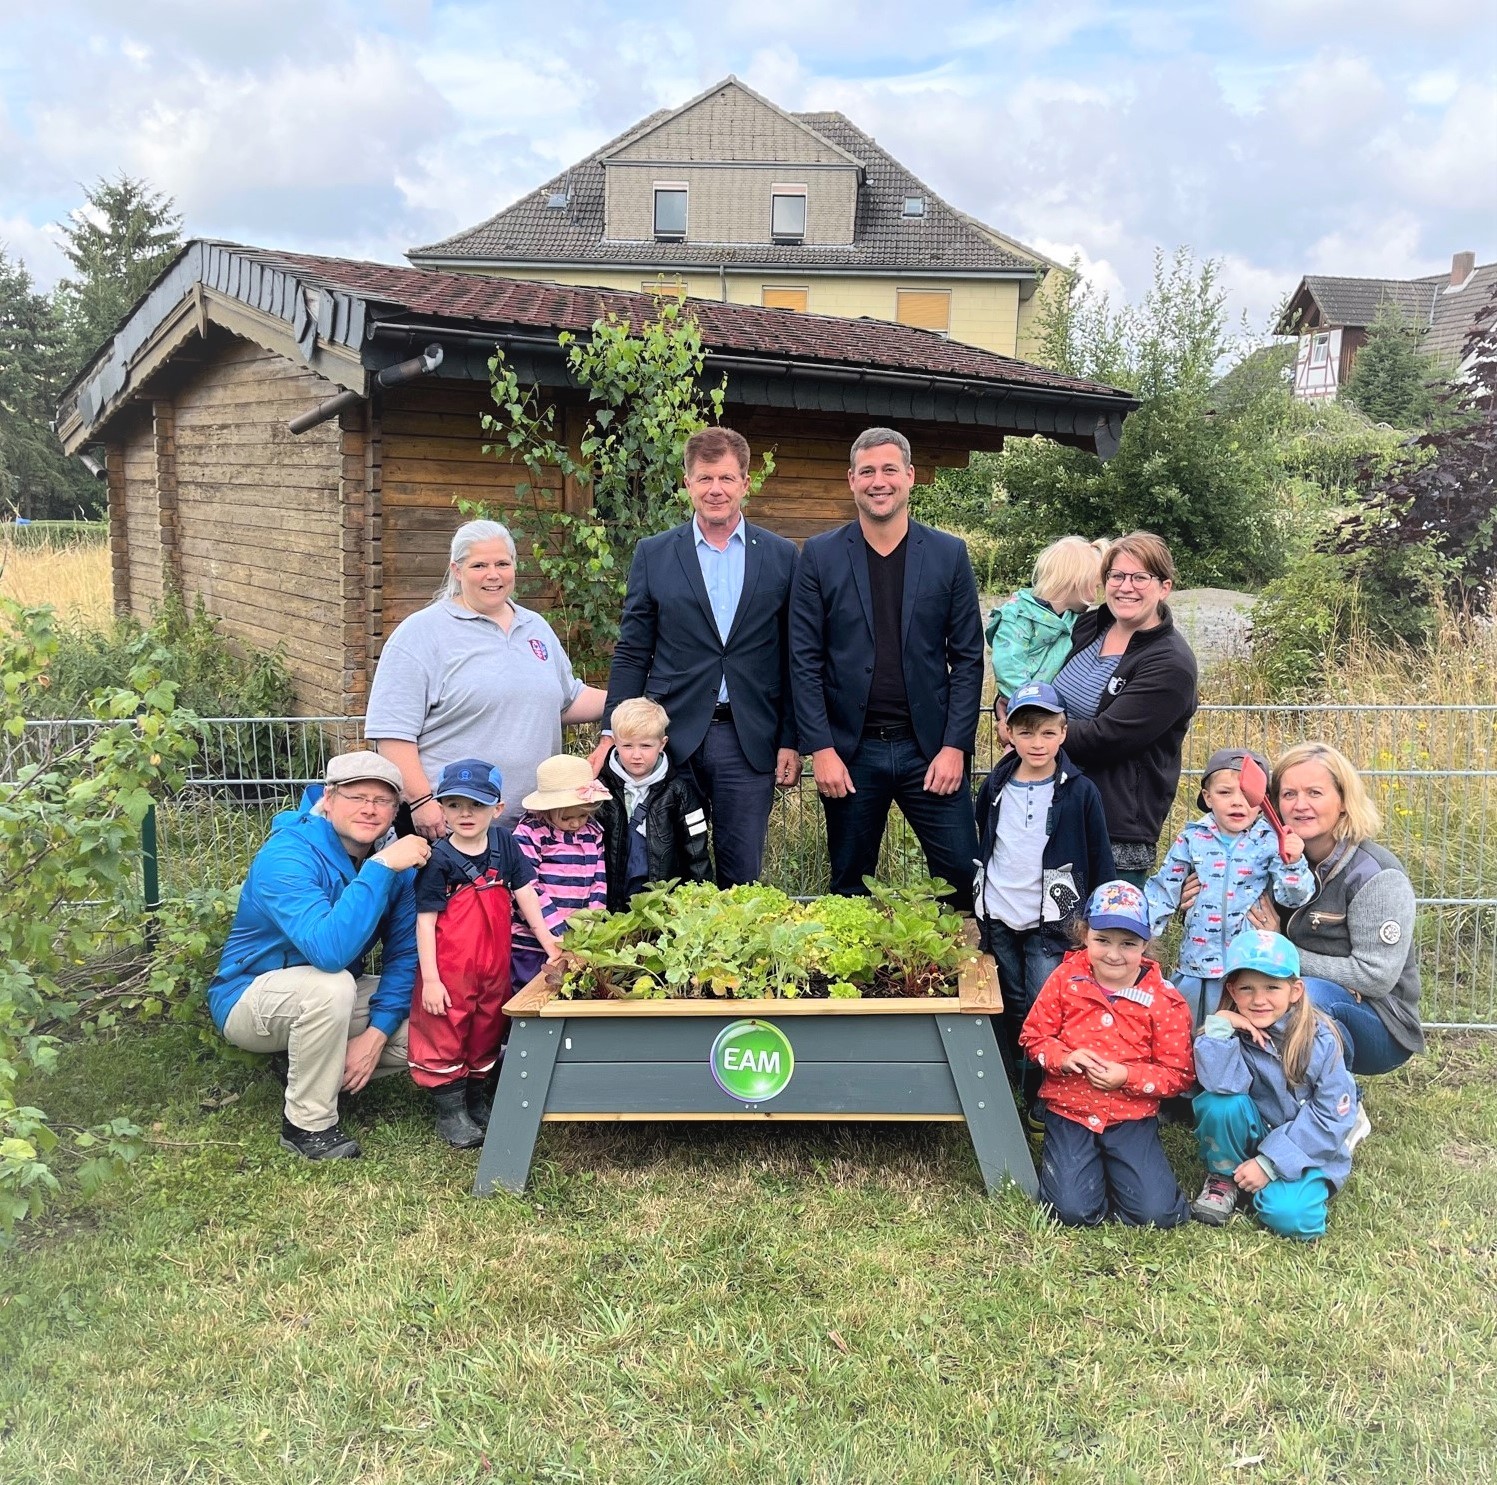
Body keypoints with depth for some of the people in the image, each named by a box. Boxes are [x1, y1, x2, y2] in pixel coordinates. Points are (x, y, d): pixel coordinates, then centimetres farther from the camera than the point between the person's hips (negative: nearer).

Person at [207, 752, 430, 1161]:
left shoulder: (395, 858, -8)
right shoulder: (286, 856, -28)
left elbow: (404, 954, -6)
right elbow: (328, 951, -43)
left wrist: (376, 1033, -18)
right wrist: (380, 868, -43)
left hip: (331, 995, 7)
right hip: (249, 998, -6)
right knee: (331, 986, -37)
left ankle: (302, 1064, 7)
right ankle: (308, 1124, -17)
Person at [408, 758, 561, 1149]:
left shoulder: (504, 844, -1)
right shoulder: (439, 859, -14)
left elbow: (525, 893, 6)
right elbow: (425, 922, -13)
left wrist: (546, 940, 5)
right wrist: (429, 979, -16)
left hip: (494, 967, 5)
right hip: (449, 969, -5)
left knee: (486, 1033, 20)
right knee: (446, 1036, 6)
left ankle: (478, 1100, 38)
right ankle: (450, 1112, 21)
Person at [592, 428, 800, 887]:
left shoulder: (781, 555, 6)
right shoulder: (654, 554, 5)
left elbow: (792, 657, 6)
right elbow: (631, 653, 5)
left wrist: (790, 741, 1)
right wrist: (612, 734, -2)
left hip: (750, 741, 0)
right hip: (673, 735, 0)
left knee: (742, 878, 6)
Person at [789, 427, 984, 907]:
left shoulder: (949, 554, 3)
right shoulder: (820, 555, 1)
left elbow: (967, 658, 3)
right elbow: (805, 661, -1)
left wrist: (955, 746, -5)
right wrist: (821, 749, -7)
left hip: (930, 747, 0)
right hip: (849, 750, 0)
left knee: (966, 876, 0)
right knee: (850, 888, 10)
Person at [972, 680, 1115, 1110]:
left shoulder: (1079, 792, -7)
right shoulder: (995, 787, 3)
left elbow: (1100, 863, -2)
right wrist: (975, 911, 16)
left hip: (1050, 924, -3)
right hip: (998, 921, 4)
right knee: (1013, 1011, 13)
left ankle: (1043, 1104, 7)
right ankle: (1017, 1089, 26)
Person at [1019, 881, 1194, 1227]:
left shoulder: (1163, 1000, -8)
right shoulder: (1066, 978, -4)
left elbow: (1178, 1074, -6)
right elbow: (1033, 1035, 3)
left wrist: (1127, 1077, -21)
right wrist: (1063, 1058, -18)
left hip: (1132, 1117, 0)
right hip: (1069, 1110, 0)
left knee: (1157, 1213, -12)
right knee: (1075, 1211, -14)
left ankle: (1112, 1166, 19)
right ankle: (1059, 1161, 20)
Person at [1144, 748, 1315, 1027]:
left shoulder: (1271, 842, -6)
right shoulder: (1191, 839, -1)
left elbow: (1293, 895, -11)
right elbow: (1163, 891, 6)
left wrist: (1292, 863, -30)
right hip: (1195, 963, 2)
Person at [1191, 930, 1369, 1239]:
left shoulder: (1319, 1039, -15)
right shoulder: (1231, 1032, -11)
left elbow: (1332, 1115, -15)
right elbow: (1221, 1085, -29)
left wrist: (1269, 1163, -19)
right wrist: (1218, 1027, -35)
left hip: (1306, 1149, -1)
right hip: (1252, 1136, 2)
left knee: (1287, 1215, -28)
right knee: (1222, 1104, -29)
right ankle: (1223, 1177, -2)